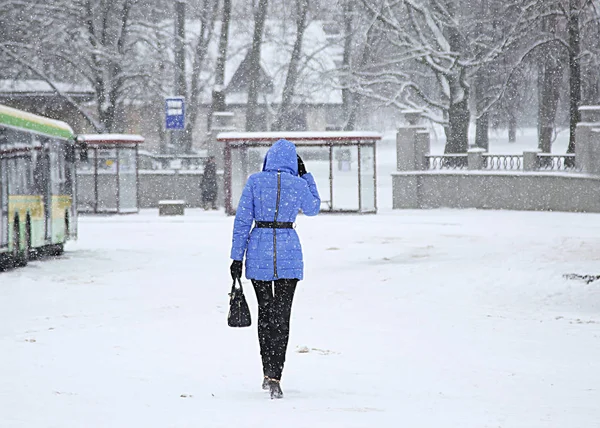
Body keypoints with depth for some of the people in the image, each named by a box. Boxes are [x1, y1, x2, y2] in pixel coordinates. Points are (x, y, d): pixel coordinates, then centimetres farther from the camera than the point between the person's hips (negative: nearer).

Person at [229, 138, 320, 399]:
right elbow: (313, 209, 18)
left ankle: (268, 372, 24)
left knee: (265, 311, 17)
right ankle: (275, 377, -12)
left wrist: (237, 257, 0)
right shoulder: (299, 184, -2)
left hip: (259, 251, 1)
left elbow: (242, 219, -4)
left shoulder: (255, 181, -3)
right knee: (281, 315, 1)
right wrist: (305, 175, 20)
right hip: (288, 253, -1)